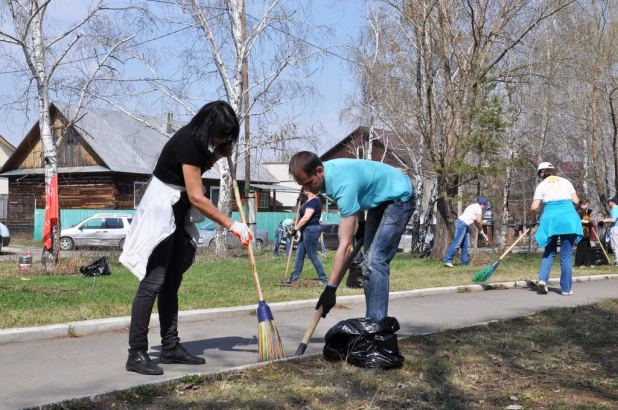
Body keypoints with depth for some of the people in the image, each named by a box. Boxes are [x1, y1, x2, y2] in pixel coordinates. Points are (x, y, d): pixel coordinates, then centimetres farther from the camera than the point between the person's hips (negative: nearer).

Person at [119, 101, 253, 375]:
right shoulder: (187, 143, -22)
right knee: (153, 282, -13)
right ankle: (136, 354, -12)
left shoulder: (197, 140, 6)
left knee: (171, 283, 10)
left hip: (176, 216, 10)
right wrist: (232, 225, -21)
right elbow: (197, 197, -25)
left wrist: (217, 155, 4)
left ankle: (170, 347, 15)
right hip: (159, 215, -10)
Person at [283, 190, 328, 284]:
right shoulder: (310, 200, 14)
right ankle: (294, 278, 19)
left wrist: (295, 228, -17)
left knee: (313, 256, -5)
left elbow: (306, 218, -24)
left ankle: (323, 279, 2)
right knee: (299, 255, 13)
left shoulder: (313, 201, -18)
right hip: (307, 230, 11)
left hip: (311, 230, -11)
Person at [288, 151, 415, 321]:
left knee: (376, 261, -20)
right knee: (369, 262, 5)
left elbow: (345, 244, -38)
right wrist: (361, 224, 20)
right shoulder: (326, 172, -12)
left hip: (399, 197, -10)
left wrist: (330, 288, -37)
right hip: (380, 199, 10)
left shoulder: (344, 185, -37)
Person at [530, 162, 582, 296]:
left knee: (549, 251, 15)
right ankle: (566, 288, 5)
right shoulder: (565, 181, 14)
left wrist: (533, 221, 17)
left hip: (551, 217, 0)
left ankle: (542, 279, -6)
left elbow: (534, 207, -1)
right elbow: (576, 201, 14)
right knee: (566, 254, 5)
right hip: (568, 217, 1)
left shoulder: (541, 185, 9)